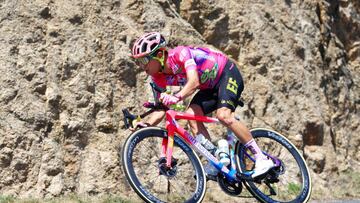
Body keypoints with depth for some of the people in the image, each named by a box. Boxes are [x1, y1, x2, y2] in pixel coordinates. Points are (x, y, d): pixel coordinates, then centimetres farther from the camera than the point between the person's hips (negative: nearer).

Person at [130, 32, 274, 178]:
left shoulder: (180, 54, -30)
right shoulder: (158, 78, -7)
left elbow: (194, 82, -43)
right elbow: (160, 107, -7)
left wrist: (177, 97, -61)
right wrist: (146, 125, -25)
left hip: (228, 74, -8)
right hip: (211, 86, 8)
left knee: (223, 115, -28)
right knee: (191, 114, -16)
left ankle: (262, 159, -21)